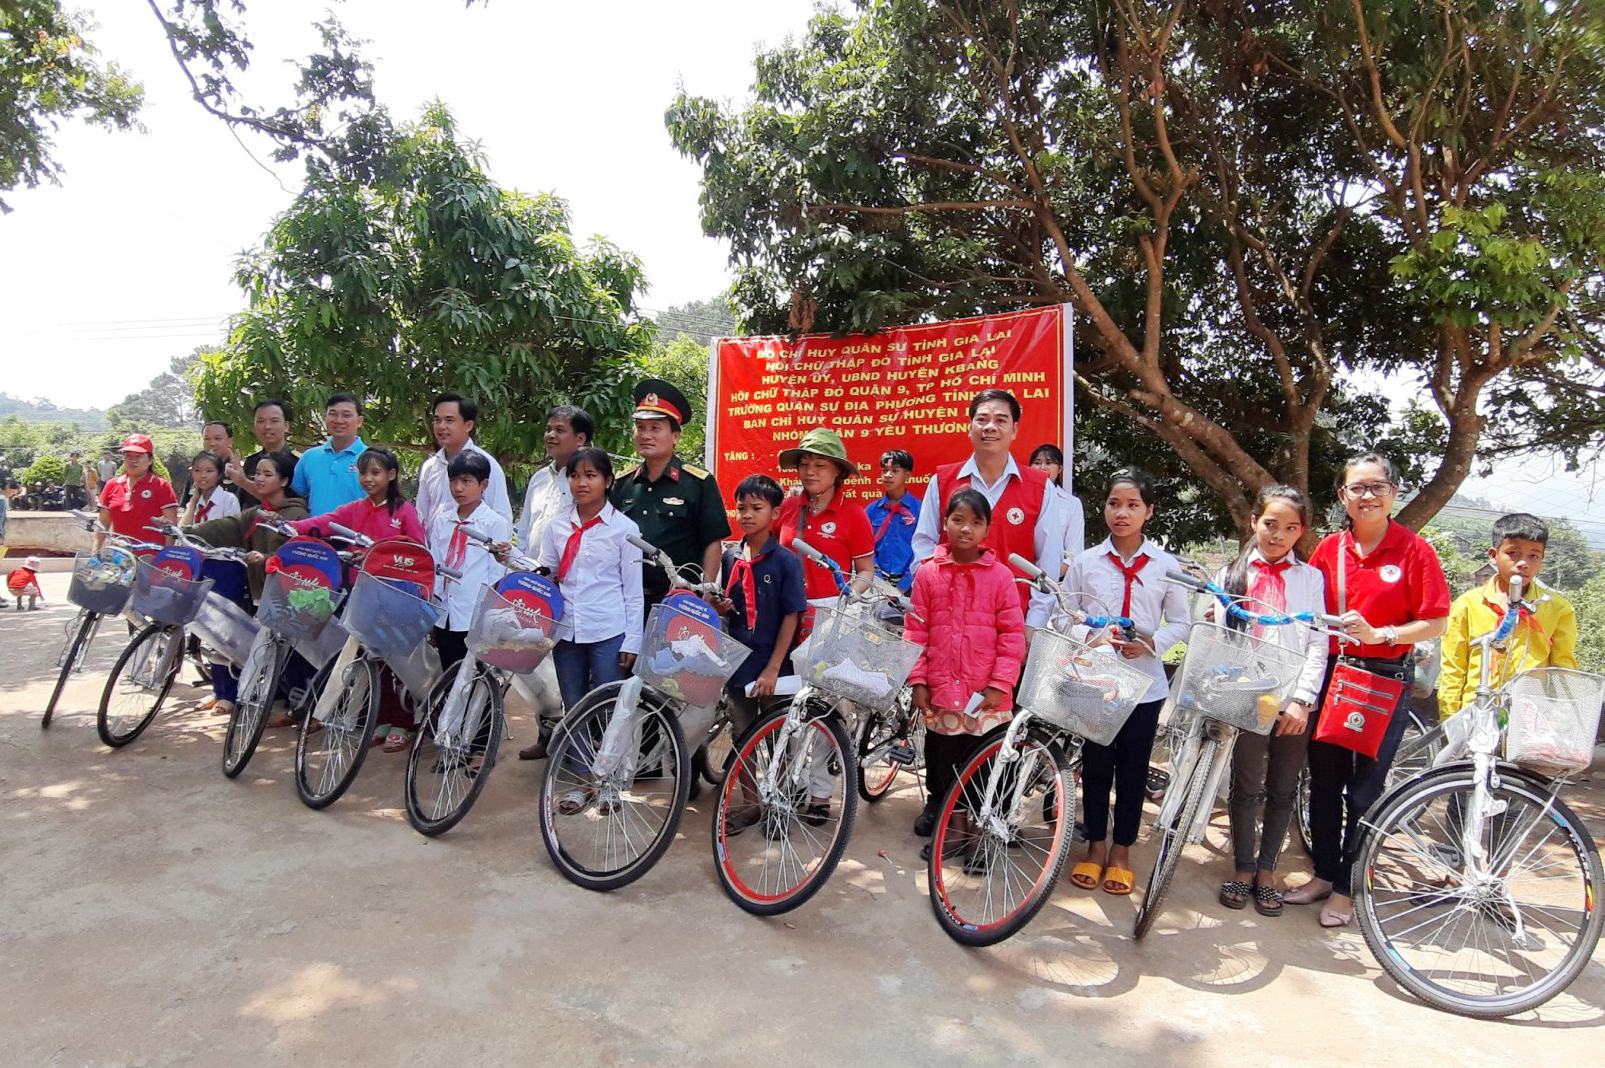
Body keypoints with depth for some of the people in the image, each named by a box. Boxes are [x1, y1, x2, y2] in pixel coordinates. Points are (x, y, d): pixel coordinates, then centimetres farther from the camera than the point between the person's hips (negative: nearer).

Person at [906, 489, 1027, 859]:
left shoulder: (1000, 575, -2)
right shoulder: (927, 573, 2)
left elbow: (1013, 634, -3)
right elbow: (915, 631, 3)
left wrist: (1000, 683, -9)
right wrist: (918, 681, -1)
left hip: (986, 696, -1)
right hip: (941, 693, 1)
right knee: (940, 758, 12)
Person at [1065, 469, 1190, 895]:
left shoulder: (1166, 565, 0)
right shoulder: (1085, 562, 1)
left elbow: (1181, 620, 4)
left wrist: (1151, 643, -13)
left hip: (1144, 681, 0)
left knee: (1133, 768, 9)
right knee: (1095, 765, 8)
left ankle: (1121, 851, 25)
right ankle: (1096, 846, 25)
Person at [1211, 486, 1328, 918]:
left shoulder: (1311, 578, 7)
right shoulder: (1232, 574, 9)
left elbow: (1318, 645, 1)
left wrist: (1302, 699, -7)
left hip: (1293, 702, 1)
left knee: (1283, 790, 9)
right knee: (1247, 787, 2)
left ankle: (1267, 870, 24)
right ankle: (1243, 868, 18)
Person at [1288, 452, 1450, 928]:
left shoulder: (1414, 549, -7)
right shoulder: (1328, 549, 3)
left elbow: (1435, 621, -8)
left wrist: (1379, 634, -19)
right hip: (1330, 674, 4)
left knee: (1365, 788, 3)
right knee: (1324, 780, 11)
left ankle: (1345, 888, 18)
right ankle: (1323, 873, 28)